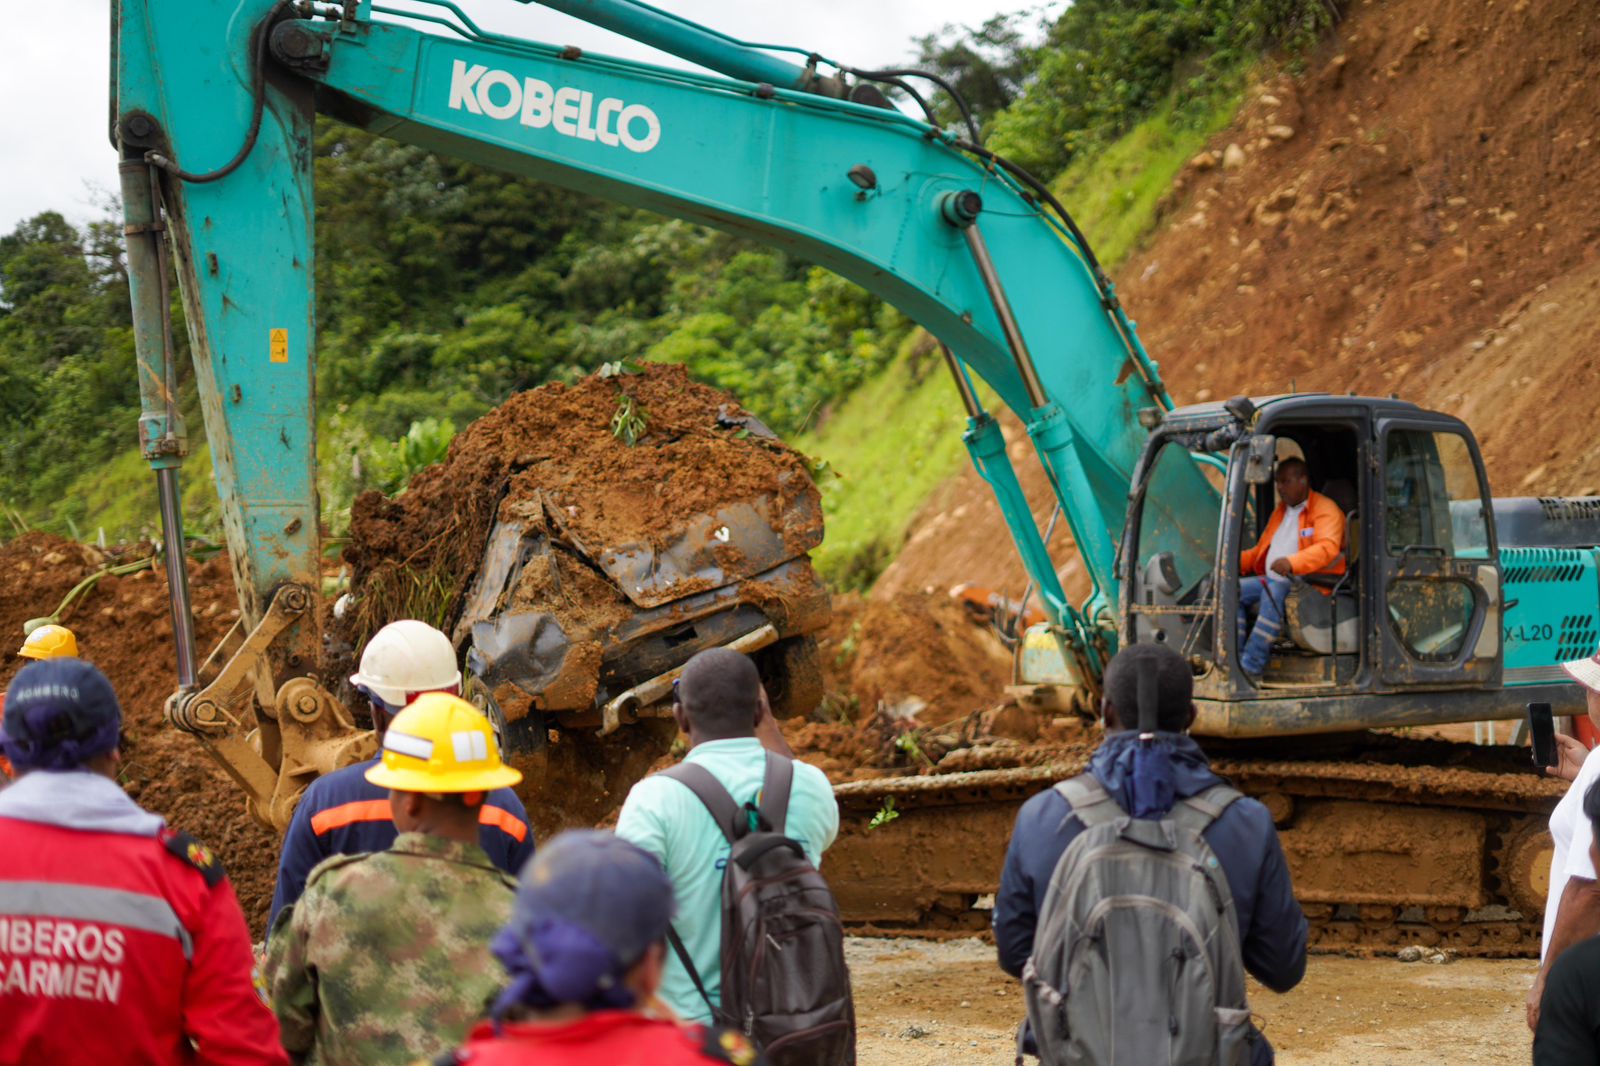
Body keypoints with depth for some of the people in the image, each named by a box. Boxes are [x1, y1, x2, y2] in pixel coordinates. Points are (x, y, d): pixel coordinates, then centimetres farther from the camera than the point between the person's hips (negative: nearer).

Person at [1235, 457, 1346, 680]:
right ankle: (1235, 659, -20)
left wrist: (1292, 563, -38)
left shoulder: (1325, 509, -3)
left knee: (1275, 589, -38)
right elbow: (1261, 551, 30)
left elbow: (1328, 547, -21)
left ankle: (1252, 666, -40)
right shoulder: (1280, 511, 24)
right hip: (1271, 581, 9)